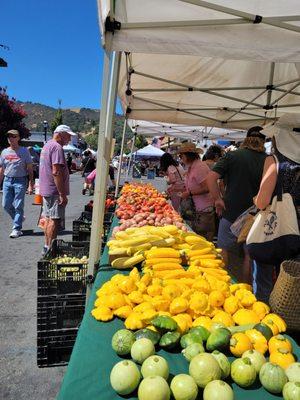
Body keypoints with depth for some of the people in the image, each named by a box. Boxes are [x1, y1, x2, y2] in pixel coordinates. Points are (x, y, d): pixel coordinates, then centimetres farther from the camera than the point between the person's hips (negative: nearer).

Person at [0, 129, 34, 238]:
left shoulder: (24, 151, -1)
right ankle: (19, 218, 30)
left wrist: (31, 184, -9)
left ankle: (16, 229, 5)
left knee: (18, 206, -3)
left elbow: (30, 169, -2)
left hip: (20, 181, -5)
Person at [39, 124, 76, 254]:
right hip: (54, 191, -10)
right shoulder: (57, 147, -15)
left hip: (46, 190, 10)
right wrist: (62, 194, -22)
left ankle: (47, 247, 23)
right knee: (55, 220, -5)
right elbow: (56, 172, -23)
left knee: (49, 219, 15)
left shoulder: (47, 145, 18)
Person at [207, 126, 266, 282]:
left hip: (231, 213, -1)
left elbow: (211, 178, -16)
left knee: (224, 249, 15)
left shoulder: (232, 156, -6)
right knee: (250, 254, 17)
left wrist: (217, 199, -7)